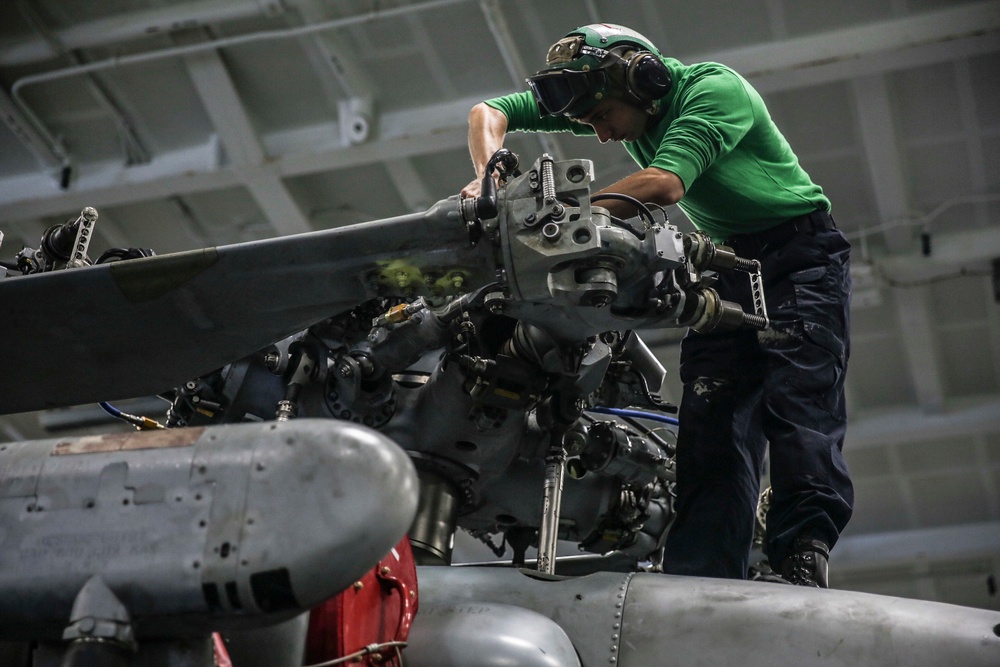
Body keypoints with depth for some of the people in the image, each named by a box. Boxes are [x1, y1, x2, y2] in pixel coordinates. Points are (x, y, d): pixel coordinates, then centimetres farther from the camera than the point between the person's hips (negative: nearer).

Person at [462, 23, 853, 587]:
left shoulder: (715, 88, -20)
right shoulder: (609, 99, 0)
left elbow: (664, 185, -37)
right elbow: (490, 112, -1)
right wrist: (489, 181, -21)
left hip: (799, 250, -5)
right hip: (727, 262, 6)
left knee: (797, 392, -23)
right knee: (711, 414, -9)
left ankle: (804, 558, -29)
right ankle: (702, 583, -17)